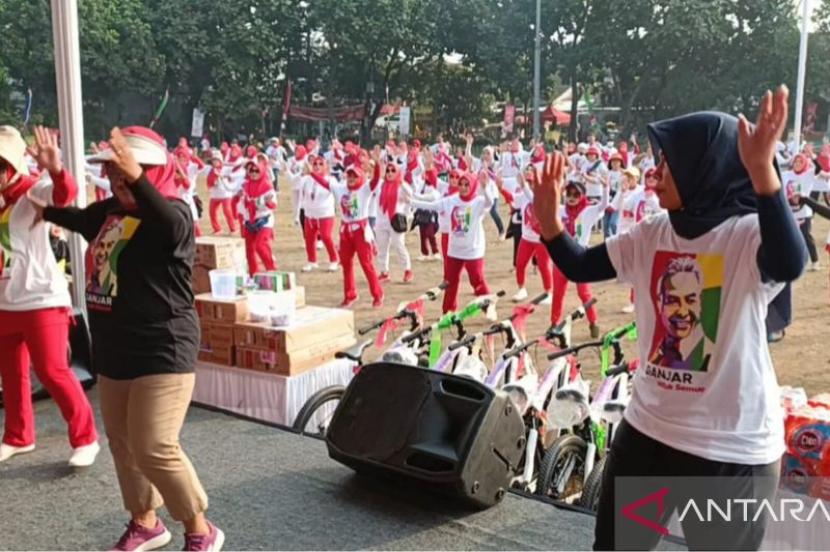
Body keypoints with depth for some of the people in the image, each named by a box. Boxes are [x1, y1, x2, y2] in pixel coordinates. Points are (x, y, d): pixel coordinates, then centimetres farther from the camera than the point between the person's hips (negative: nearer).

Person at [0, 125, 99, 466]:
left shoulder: (34, 192, -10)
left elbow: (65, 194, -32)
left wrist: (55, 168, -54)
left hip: (41, 298, -6)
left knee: (52, 372, -6)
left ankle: (85, 438, 5)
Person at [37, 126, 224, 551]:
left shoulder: (172, 211, -15)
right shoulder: (109, 210, 8)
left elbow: (173, 228, -41)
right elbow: (79, 219, 31)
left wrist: (135, 179, -52)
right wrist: (45, 211, 48)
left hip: (161, 354, -9)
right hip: (114, 352, 9)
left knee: (155, 450, -10)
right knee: (122, 443, 16)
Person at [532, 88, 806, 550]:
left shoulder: (749, 235, -17)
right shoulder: (652, 235, 1)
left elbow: (789, 265, -39)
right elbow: (580, 267, 7)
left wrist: (762, 170, -51)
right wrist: (549, 219, -11)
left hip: (733, 450, -6)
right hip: (647, 430, 6)